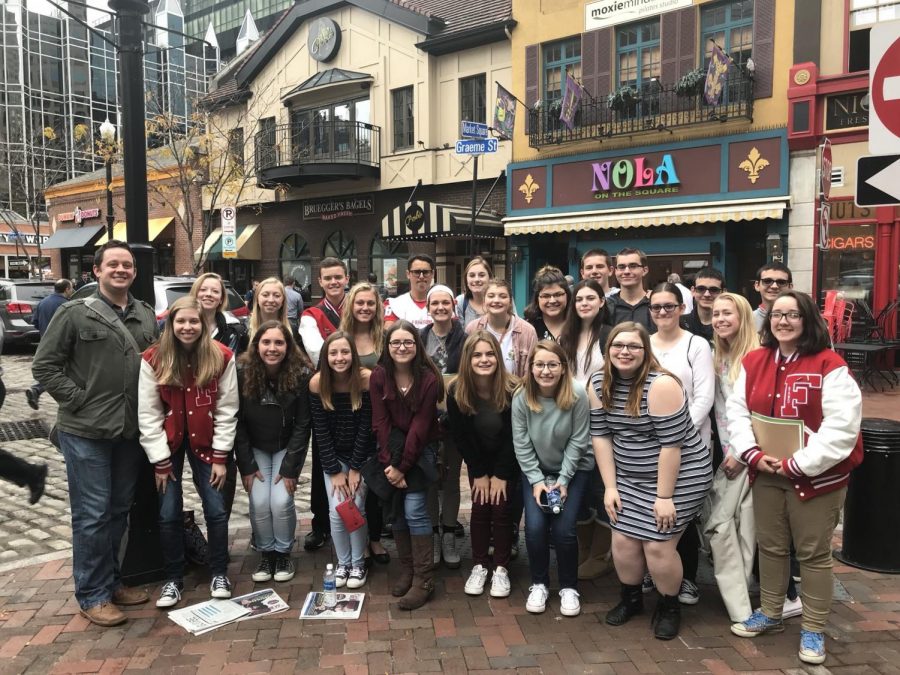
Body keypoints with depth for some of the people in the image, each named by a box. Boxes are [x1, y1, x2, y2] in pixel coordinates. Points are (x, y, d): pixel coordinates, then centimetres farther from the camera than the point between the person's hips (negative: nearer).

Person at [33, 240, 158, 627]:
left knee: (119, 511, 16)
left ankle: (111, 582, 31)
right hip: (86, 433, -5)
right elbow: (44, 366, -5)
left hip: (131, 431, 5)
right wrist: (77, 400, -11)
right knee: (92, 515, 2)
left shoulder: (146, 316, 8)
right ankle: (92, 595, 16)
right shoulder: (74, 314, -7)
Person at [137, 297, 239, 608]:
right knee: (169, 514, 3)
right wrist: (161, 462, -10)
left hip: (205, 442, 0)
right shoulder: (152, 360, -13)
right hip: (167, 443, 0)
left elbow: (226, 410, -7)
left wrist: (220, 456, -9)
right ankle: (173, 579, 20)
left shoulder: (222, 357, -11)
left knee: (216, 510, 0)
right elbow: (148, 415, -9)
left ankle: (219, 573, 19)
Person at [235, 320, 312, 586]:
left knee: (281, 500, -15)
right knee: (259, 501, -13)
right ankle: (265, 554, 11)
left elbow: (303, 425, -14)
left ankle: (283, 553, 10)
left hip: (287, 447, -1)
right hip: (255, 448, 1)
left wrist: (290, 467, -16)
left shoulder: (301, 374, -20)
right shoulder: (242, 372, -17)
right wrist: (246, 466, -11)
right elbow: (237, 422, -10)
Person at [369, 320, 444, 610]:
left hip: (421, 449, -3)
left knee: (414, 508, -12)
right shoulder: (379, 377, -6)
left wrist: (403, 467, -16)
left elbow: (420, 427, -14)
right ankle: (406, 570, 17)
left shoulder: (429, 379, -13)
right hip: (393, 446, 3)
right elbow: (380, 423, -7)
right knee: (396, 508, 1)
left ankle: (424, 579, -3)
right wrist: (388, 463, -14)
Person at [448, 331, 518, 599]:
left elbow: (513, 437, -17)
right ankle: (480, 566, 14)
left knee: (501, 509, -5)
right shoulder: (456, 392, -20)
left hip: (507, 460, -1)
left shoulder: (512, 390, -26)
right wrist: (479, 473, -8)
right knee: (479, 509, -1)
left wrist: (501, 474, -15)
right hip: (477, 460, 2)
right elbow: (461, 436, -10)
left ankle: (501, 568, 10)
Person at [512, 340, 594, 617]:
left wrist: (563, 480, -15)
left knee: (563, 529, -13)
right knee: (535, 527, -13)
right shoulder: (521, 397, -16)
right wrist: (537, 480, -14)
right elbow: (521, 444, -10)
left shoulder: (577, 396, -21)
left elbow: (577, 441, -14)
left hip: (574, 469, -1)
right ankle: (539, 584, 13)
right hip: (535, 471, 2)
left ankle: (569, 587, 12)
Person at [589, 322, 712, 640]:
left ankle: (669, 607, 20)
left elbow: (670, 444, -22)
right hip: (630, 477, 5)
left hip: (680, 475, -5)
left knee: (657, 545, -6)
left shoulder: (660, 385, -23)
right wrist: (610, 486, -3)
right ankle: (631, 598, 30)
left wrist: (665, 496, -19)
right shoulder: (599, 384, -4)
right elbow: (601, 435, -1)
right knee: (622, 542, 3)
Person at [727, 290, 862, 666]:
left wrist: (798, 464, -19)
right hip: (766, 475, 5)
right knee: (770, 547, 17)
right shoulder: (753, 362, 4)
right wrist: (753, 454, -9)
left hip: (816, 476, -5)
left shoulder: (829, 366, -13)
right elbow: (737, 412, 4)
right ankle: (769, 614, 35)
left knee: (813, 554, 8)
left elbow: (842, 426, -19)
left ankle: (813, 630, 23)